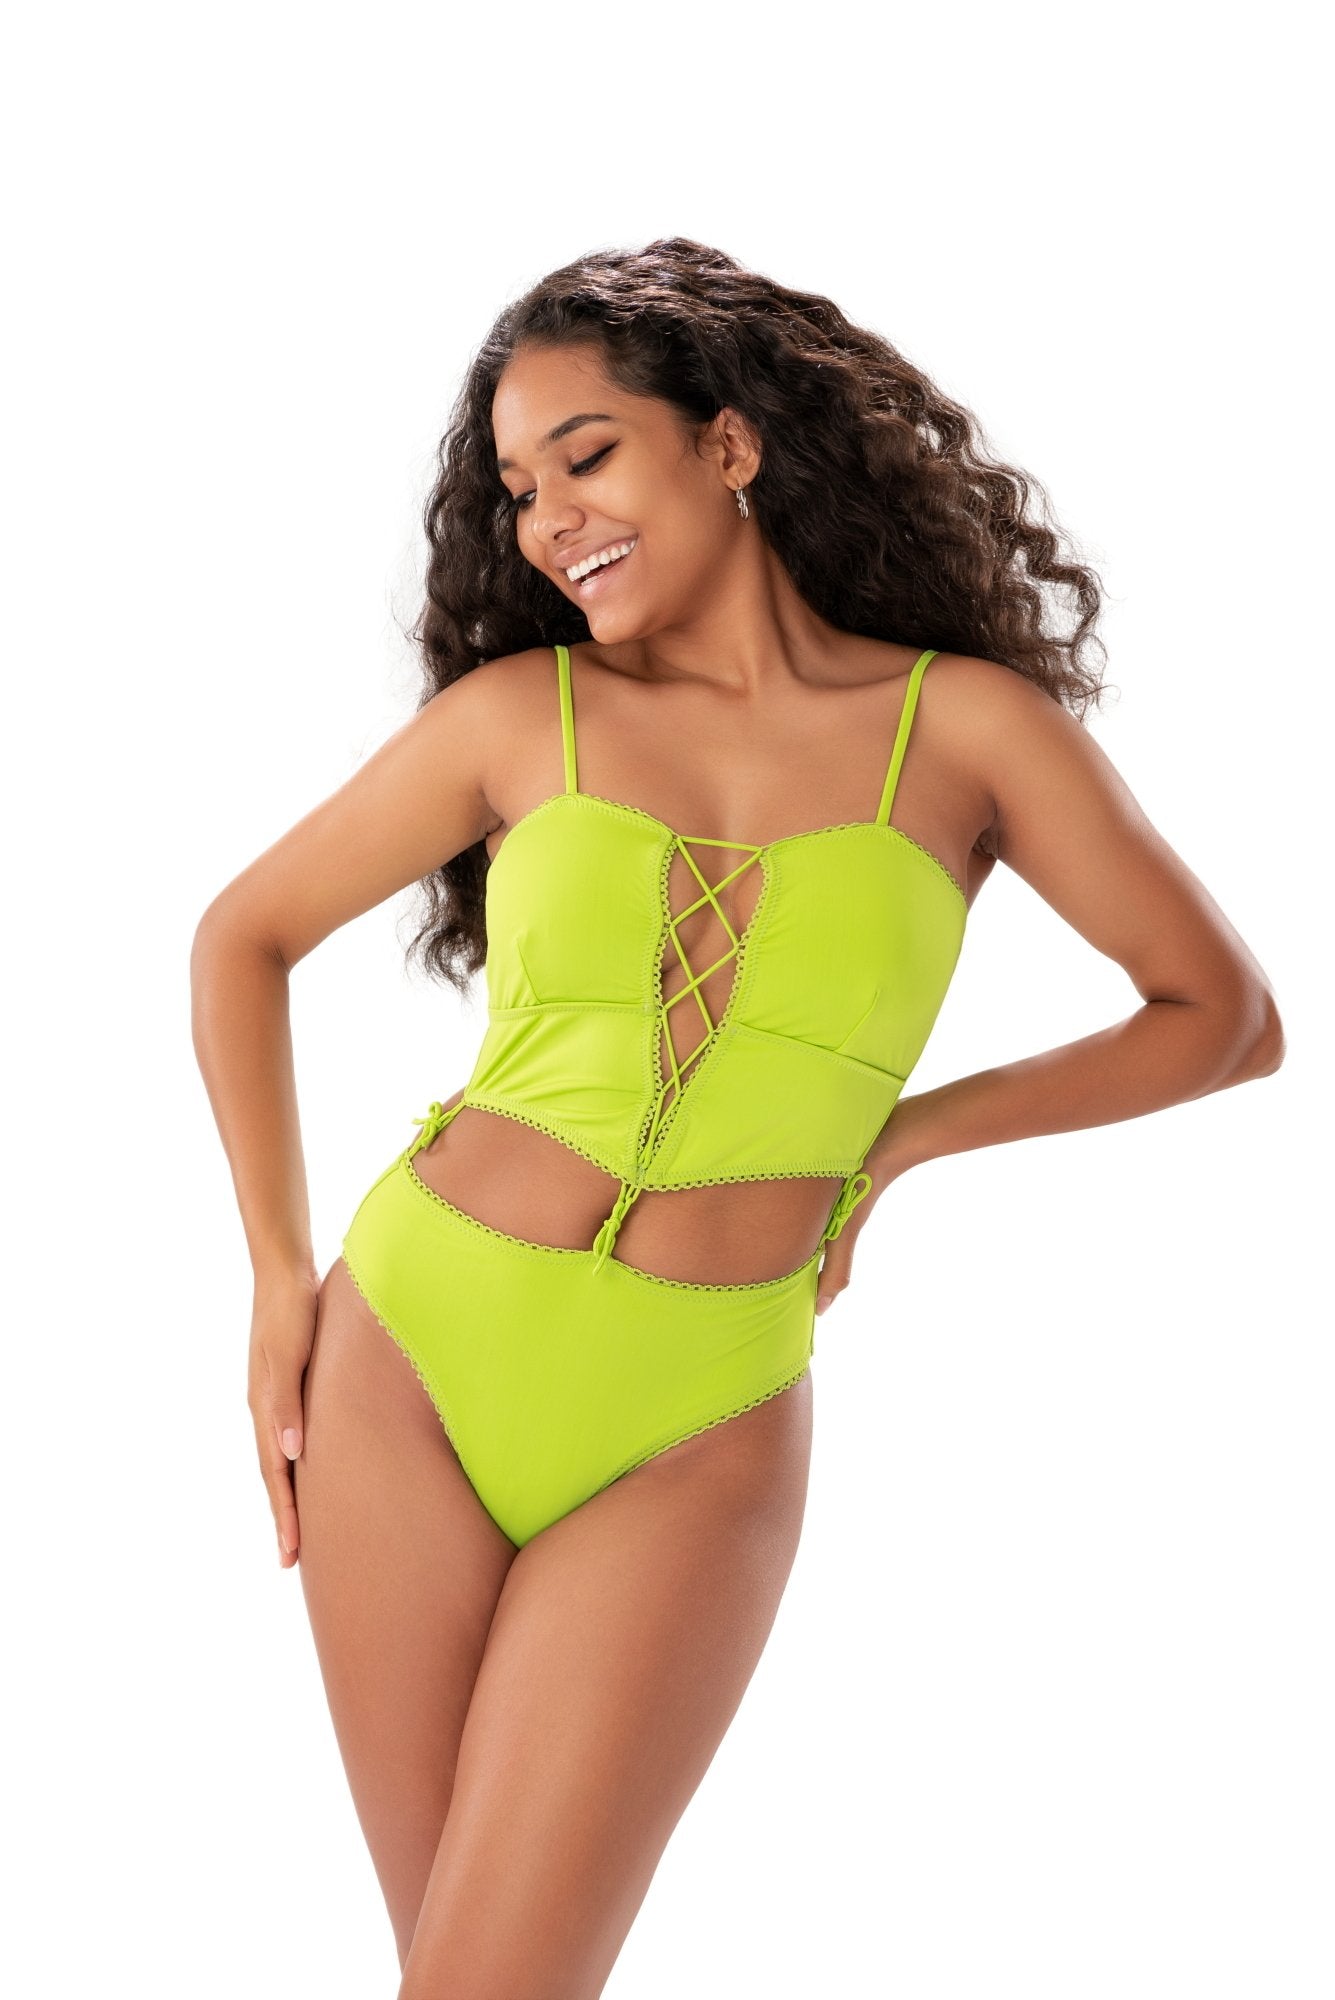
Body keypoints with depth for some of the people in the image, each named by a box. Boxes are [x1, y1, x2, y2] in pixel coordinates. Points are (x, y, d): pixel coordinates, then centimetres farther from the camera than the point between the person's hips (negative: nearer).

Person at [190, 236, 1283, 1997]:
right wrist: (279, 1273, 8)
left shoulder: (965, 725, 0)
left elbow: (1225, 1017, 7)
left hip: (688, 1445, -2)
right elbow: (245, 936, 14)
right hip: (408, 1364, 2)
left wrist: (898, 1139, 4)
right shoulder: (518, 710, 3)